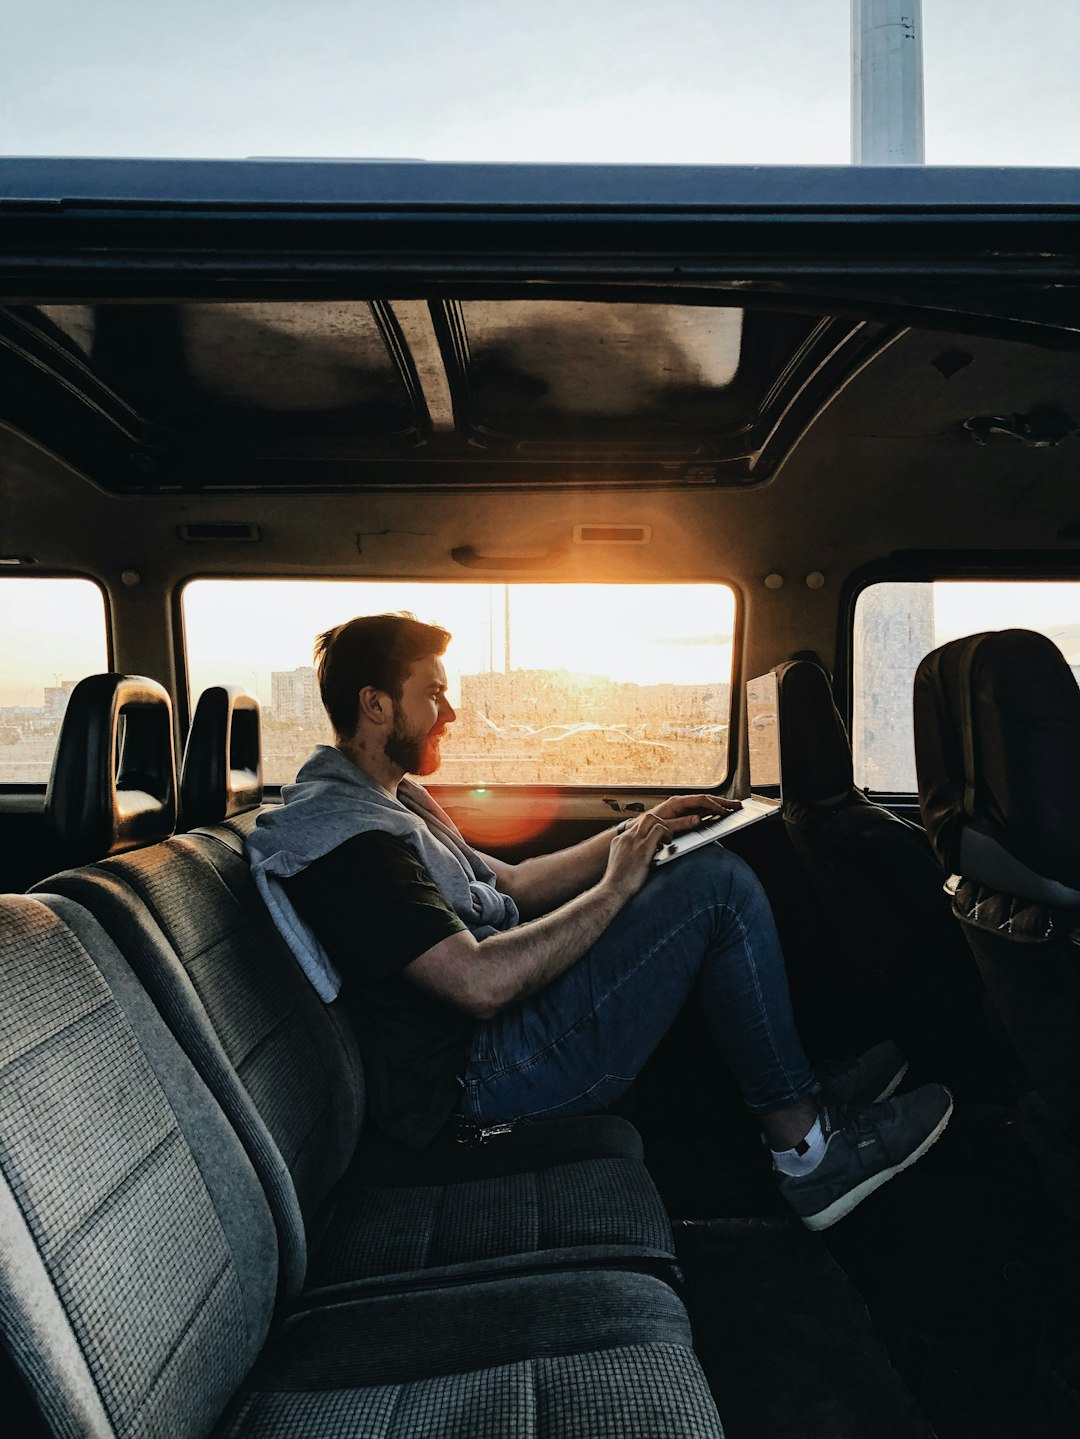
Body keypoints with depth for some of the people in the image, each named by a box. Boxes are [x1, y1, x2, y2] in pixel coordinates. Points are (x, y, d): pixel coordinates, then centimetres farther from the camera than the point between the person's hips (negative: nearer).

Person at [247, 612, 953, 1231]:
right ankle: (807, 1148, 0)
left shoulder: (382, 798, 14)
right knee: (718, 884, -15)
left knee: (704, 869, 13)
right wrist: (615, 887, -17)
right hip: (483, 1077, -11)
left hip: (496, 1034, 11)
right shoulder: (343, 834, -20)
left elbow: (511, 884, 17)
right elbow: (482, 984, -28)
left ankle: (804, 1088, 15)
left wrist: (634, 835, 6)